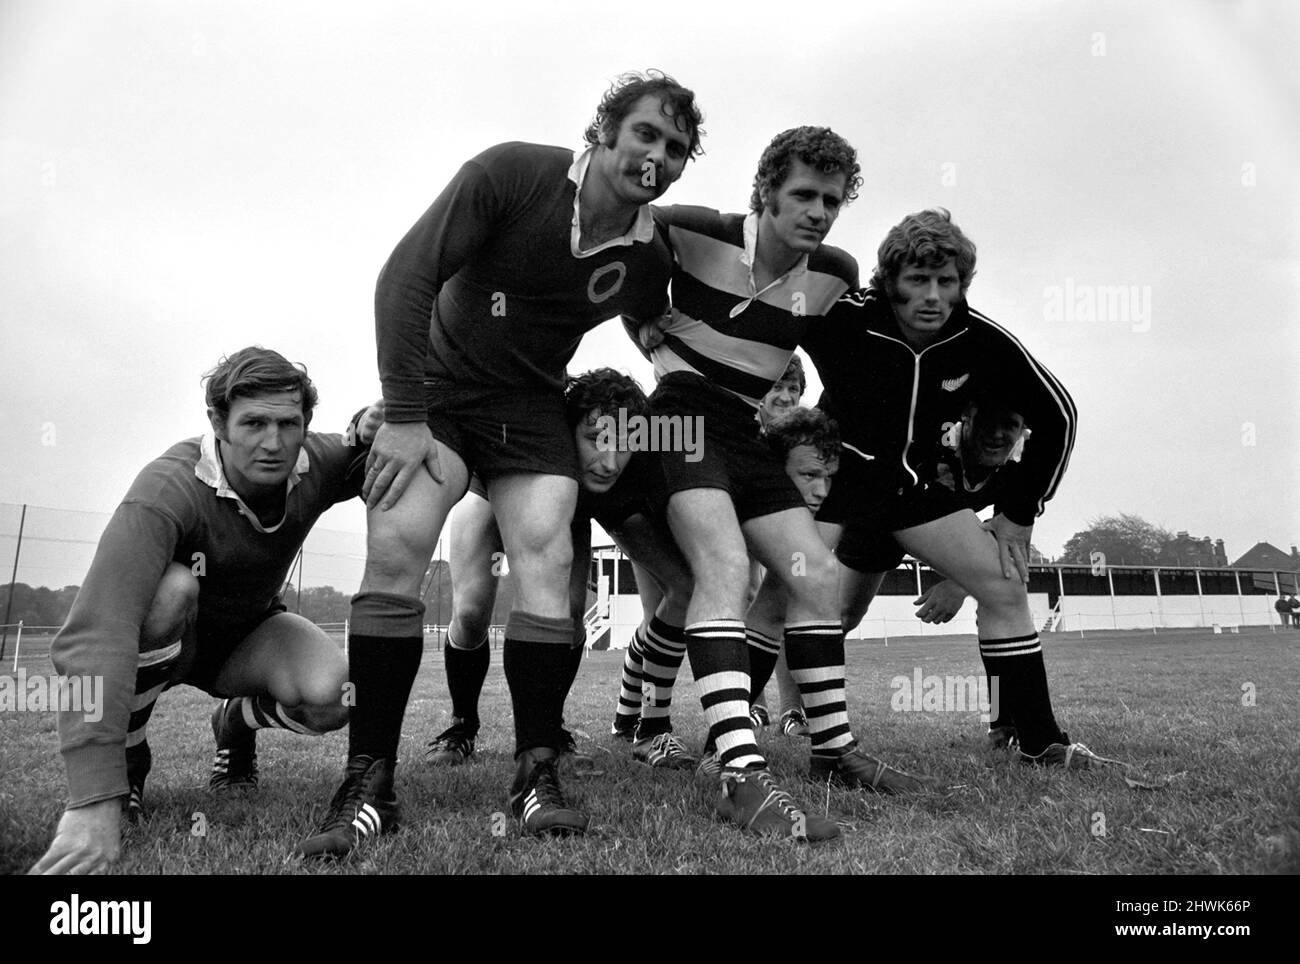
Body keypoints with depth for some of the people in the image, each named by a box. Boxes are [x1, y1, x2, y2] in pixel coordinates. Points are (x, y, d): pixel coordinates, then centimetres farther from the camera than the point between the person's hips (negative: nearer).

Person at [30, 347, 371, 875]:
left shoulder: (316, 465, -20)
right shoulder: (168, 488, -36)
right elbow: (93, 634, -45)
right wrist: (96, 798, -53)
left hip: (245, 637, 4)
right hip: (162, 639, -3)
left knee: (332, 695, -26)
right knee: (173, 587, -38)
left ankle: (236, 722, 11)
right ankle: (127, 755, -11)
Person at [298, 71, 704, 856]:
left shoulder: (649, 257, -4)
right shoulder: (513, 173, -15)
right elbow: (407, 275, -17)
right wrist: (404, 416, -20)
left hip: (532, 408, 3)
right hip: (436, 382, -2)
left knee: (549, 563, -16)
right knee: (394, 549, -19)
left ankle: (538, 774, -5)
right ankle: (370, 783, -10)